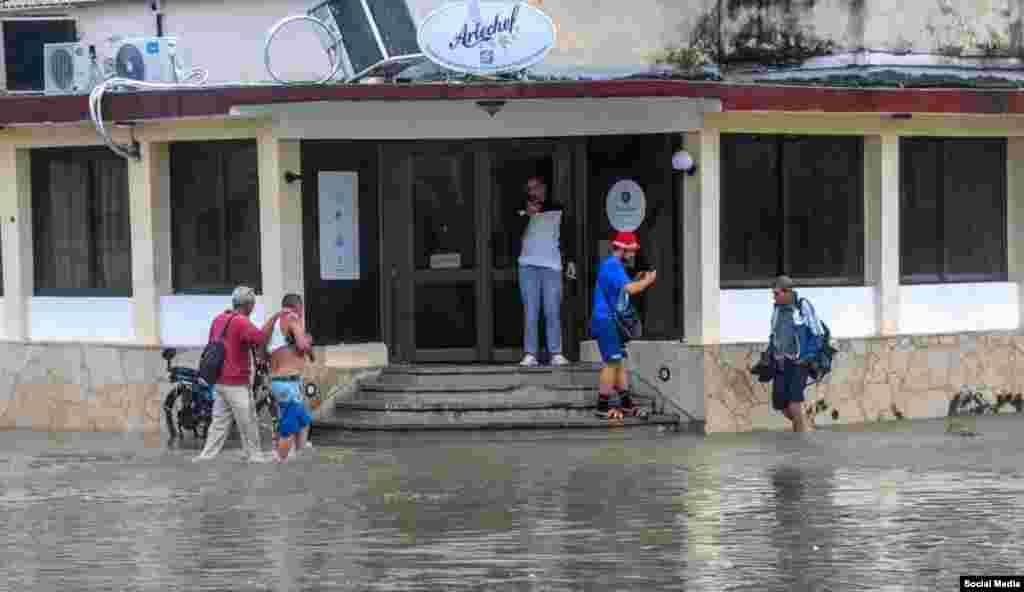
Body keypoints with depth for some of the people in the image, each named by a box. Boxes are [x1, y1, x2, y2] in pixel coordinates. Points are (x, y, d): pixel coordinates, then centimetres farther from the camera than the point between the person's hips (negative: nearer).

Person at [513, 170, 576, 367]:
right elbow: (516, 233, 0)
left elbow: (567, 237, 13)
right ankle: (530, 354, -7)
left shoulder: (558, 210, 13)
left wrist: (570, 261, 5)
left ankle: (556, 353, -6)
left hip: (552, 266, 0)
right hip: (528, 265, 1)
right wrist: (527, 214, -10)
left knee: (553, 312, -5)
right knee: (531, 312, -4)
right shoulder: (524, 212, 14)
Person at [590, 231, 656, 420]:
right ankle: (603, 405, -6)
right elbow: (629, 289, -26)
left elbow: (622, 290, 24)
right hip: (607, 321, -11)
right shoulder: (613, 266, -16)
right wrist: (647, 281, -11)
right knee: (612, 362, -9)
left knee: (619, 361, 11)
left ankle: (626, 403, 13)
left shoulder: (614, 265, 18)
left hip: (612, 321, 11)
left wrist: (637, 281, 14)